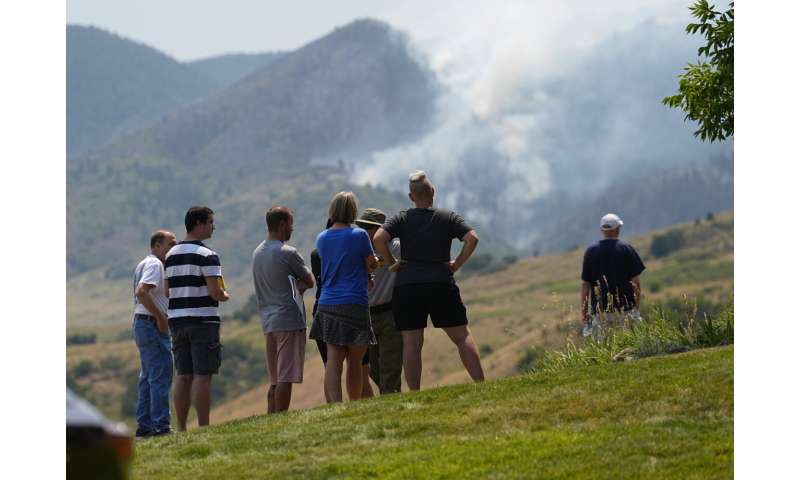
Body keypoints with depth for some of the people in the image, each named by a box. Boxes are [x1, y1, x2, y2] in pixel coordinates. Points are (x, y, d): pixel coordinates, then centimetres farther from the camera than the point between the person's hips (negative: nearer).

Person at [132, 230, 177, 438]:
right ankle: (160, 425, -11)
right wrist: (160, 317, -23)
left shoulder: (144, 264, 19)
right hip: (153, 325, -11)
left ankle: (144, 425, 15)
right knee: (161, 377, -10)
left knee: (148, 377, 13)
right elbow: (141, 291, -26)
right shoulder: (154, 264, -13)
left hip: (142, 323, 11)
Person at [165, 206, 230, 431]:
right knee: (203, 376, -5)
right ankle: (203, 429, -7)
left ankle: (181, 429, 6)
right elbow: (215, 291, -17)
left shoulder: (172, 254, 12)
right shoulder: (207, 255, -11)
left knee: (183, 376, 8)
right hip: (203, 319, -7)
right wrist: (224, 296, 3)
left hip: (177, 319, 7)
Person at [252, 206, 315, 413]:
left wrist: (294, 286, 7)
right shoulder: (288, 253, -11)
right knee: (285, 378, -7)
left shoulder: (257, 253, 14)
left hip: (268, 322, 8)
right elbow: (310, 282, -1)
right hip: (289, 320, -8)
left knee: (275, 380, 11)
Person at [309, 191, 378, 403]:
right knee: (355, 361, 8)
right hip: (354, 302, -4)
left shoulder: (321, 238, 9)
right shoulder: (359, 235, -6)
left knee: (333, 360, -3)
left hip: (327, 304, 4)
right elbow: (372, 264, 1)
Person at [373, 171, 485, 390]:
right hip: (442, 285, 0)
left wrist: (392, 263, 3)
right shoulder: (448, 217, 5)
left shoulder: (402, 219, 4)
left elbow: (378, 239, -9)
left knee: (411, 343, 0)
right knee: (462, 336, 7)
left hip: (407, 287, 0)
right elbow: (472, 238, -8)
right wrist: (457, 264, 2)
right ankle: (480, 384, 0)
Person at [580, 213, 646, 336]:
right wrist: (636, 306, 7)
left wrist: (584, 311, 8)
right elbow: (636, 282, -2)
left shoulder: (590, 252, 3)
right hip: (625, 309, -1)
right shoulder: (626, 249, -1)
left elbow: (585, 284, 3)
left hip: (600, 311, 1)